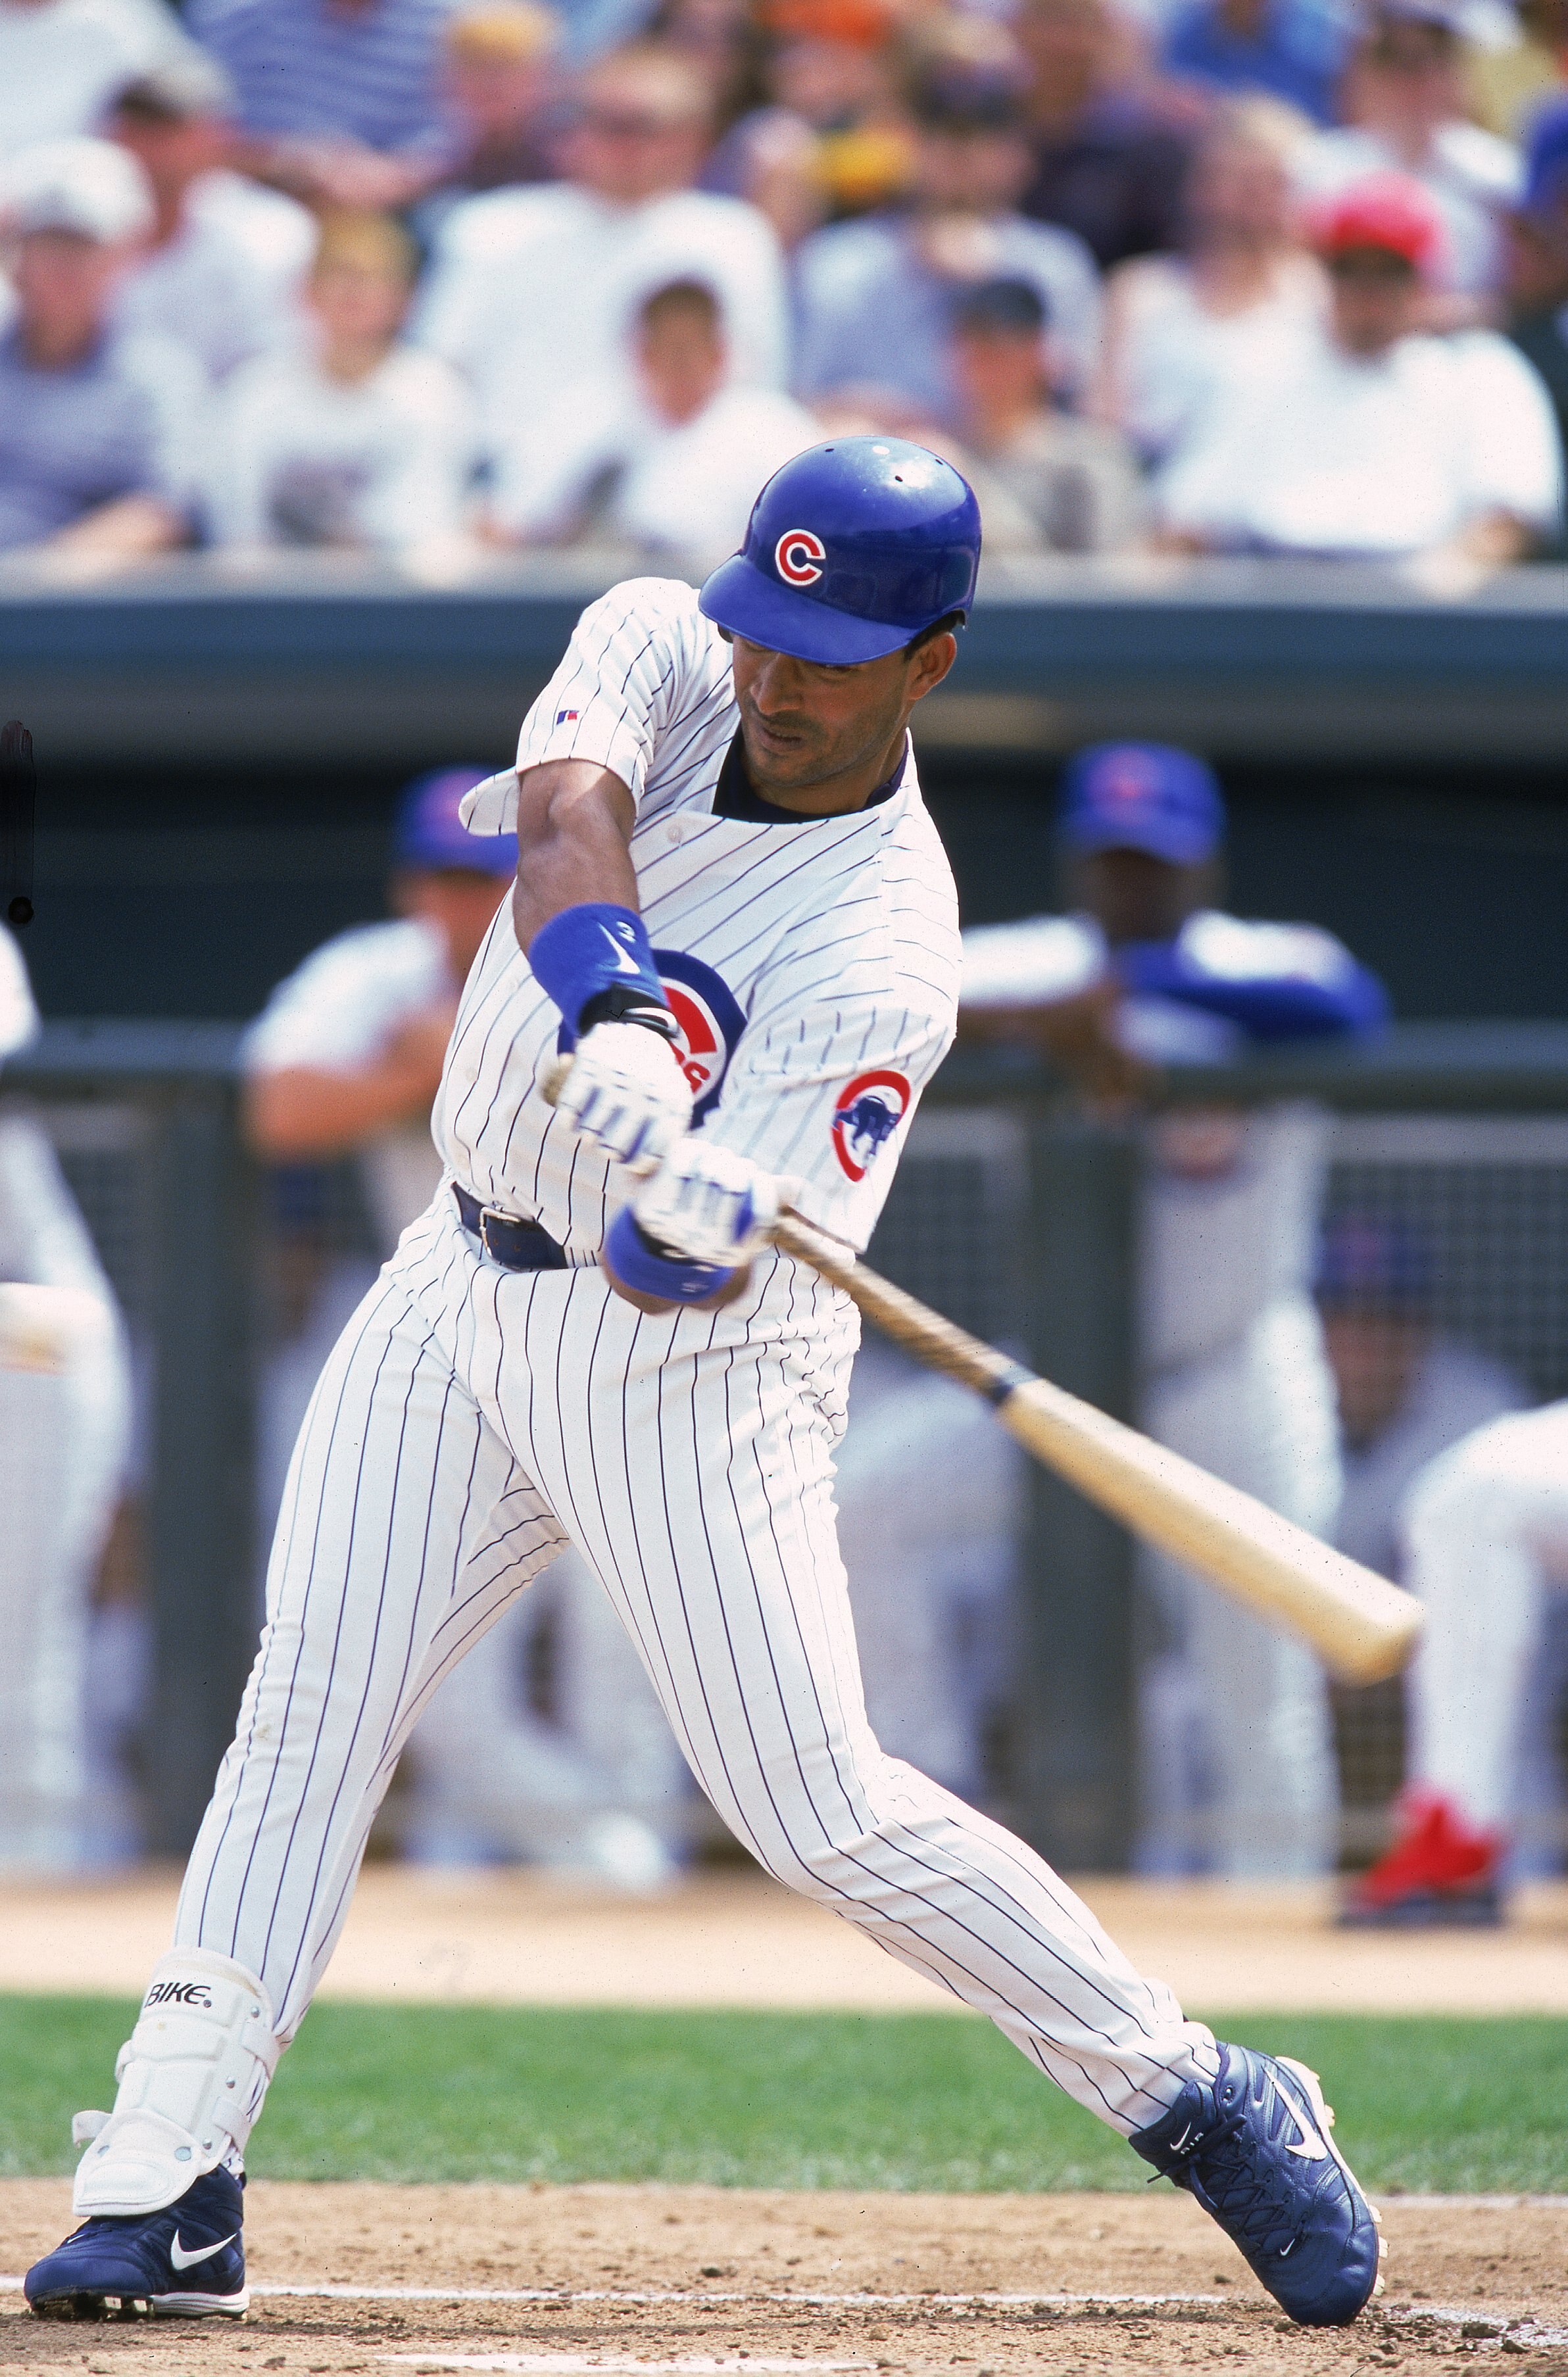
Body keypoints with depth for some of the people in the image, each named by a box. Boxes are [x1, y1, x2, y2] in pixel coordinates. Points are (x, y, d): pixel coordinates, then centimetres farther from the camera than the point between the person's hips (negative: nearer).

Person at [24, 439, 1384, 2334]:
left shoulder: (882, 960, -23)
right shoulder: (663, 653, -8)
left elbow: (700, 1273, -28)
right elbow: (567, 810, -31)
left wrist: (696, 1232, -51)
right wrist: (614, 1023, -48)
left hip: (685, 1348, -5)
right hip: (462, 1291, 5)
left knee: (812, 1806, -7)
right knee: (306, 1714, -3)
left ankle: (1193, 2097, 7)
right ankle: (165, 2188, -2)